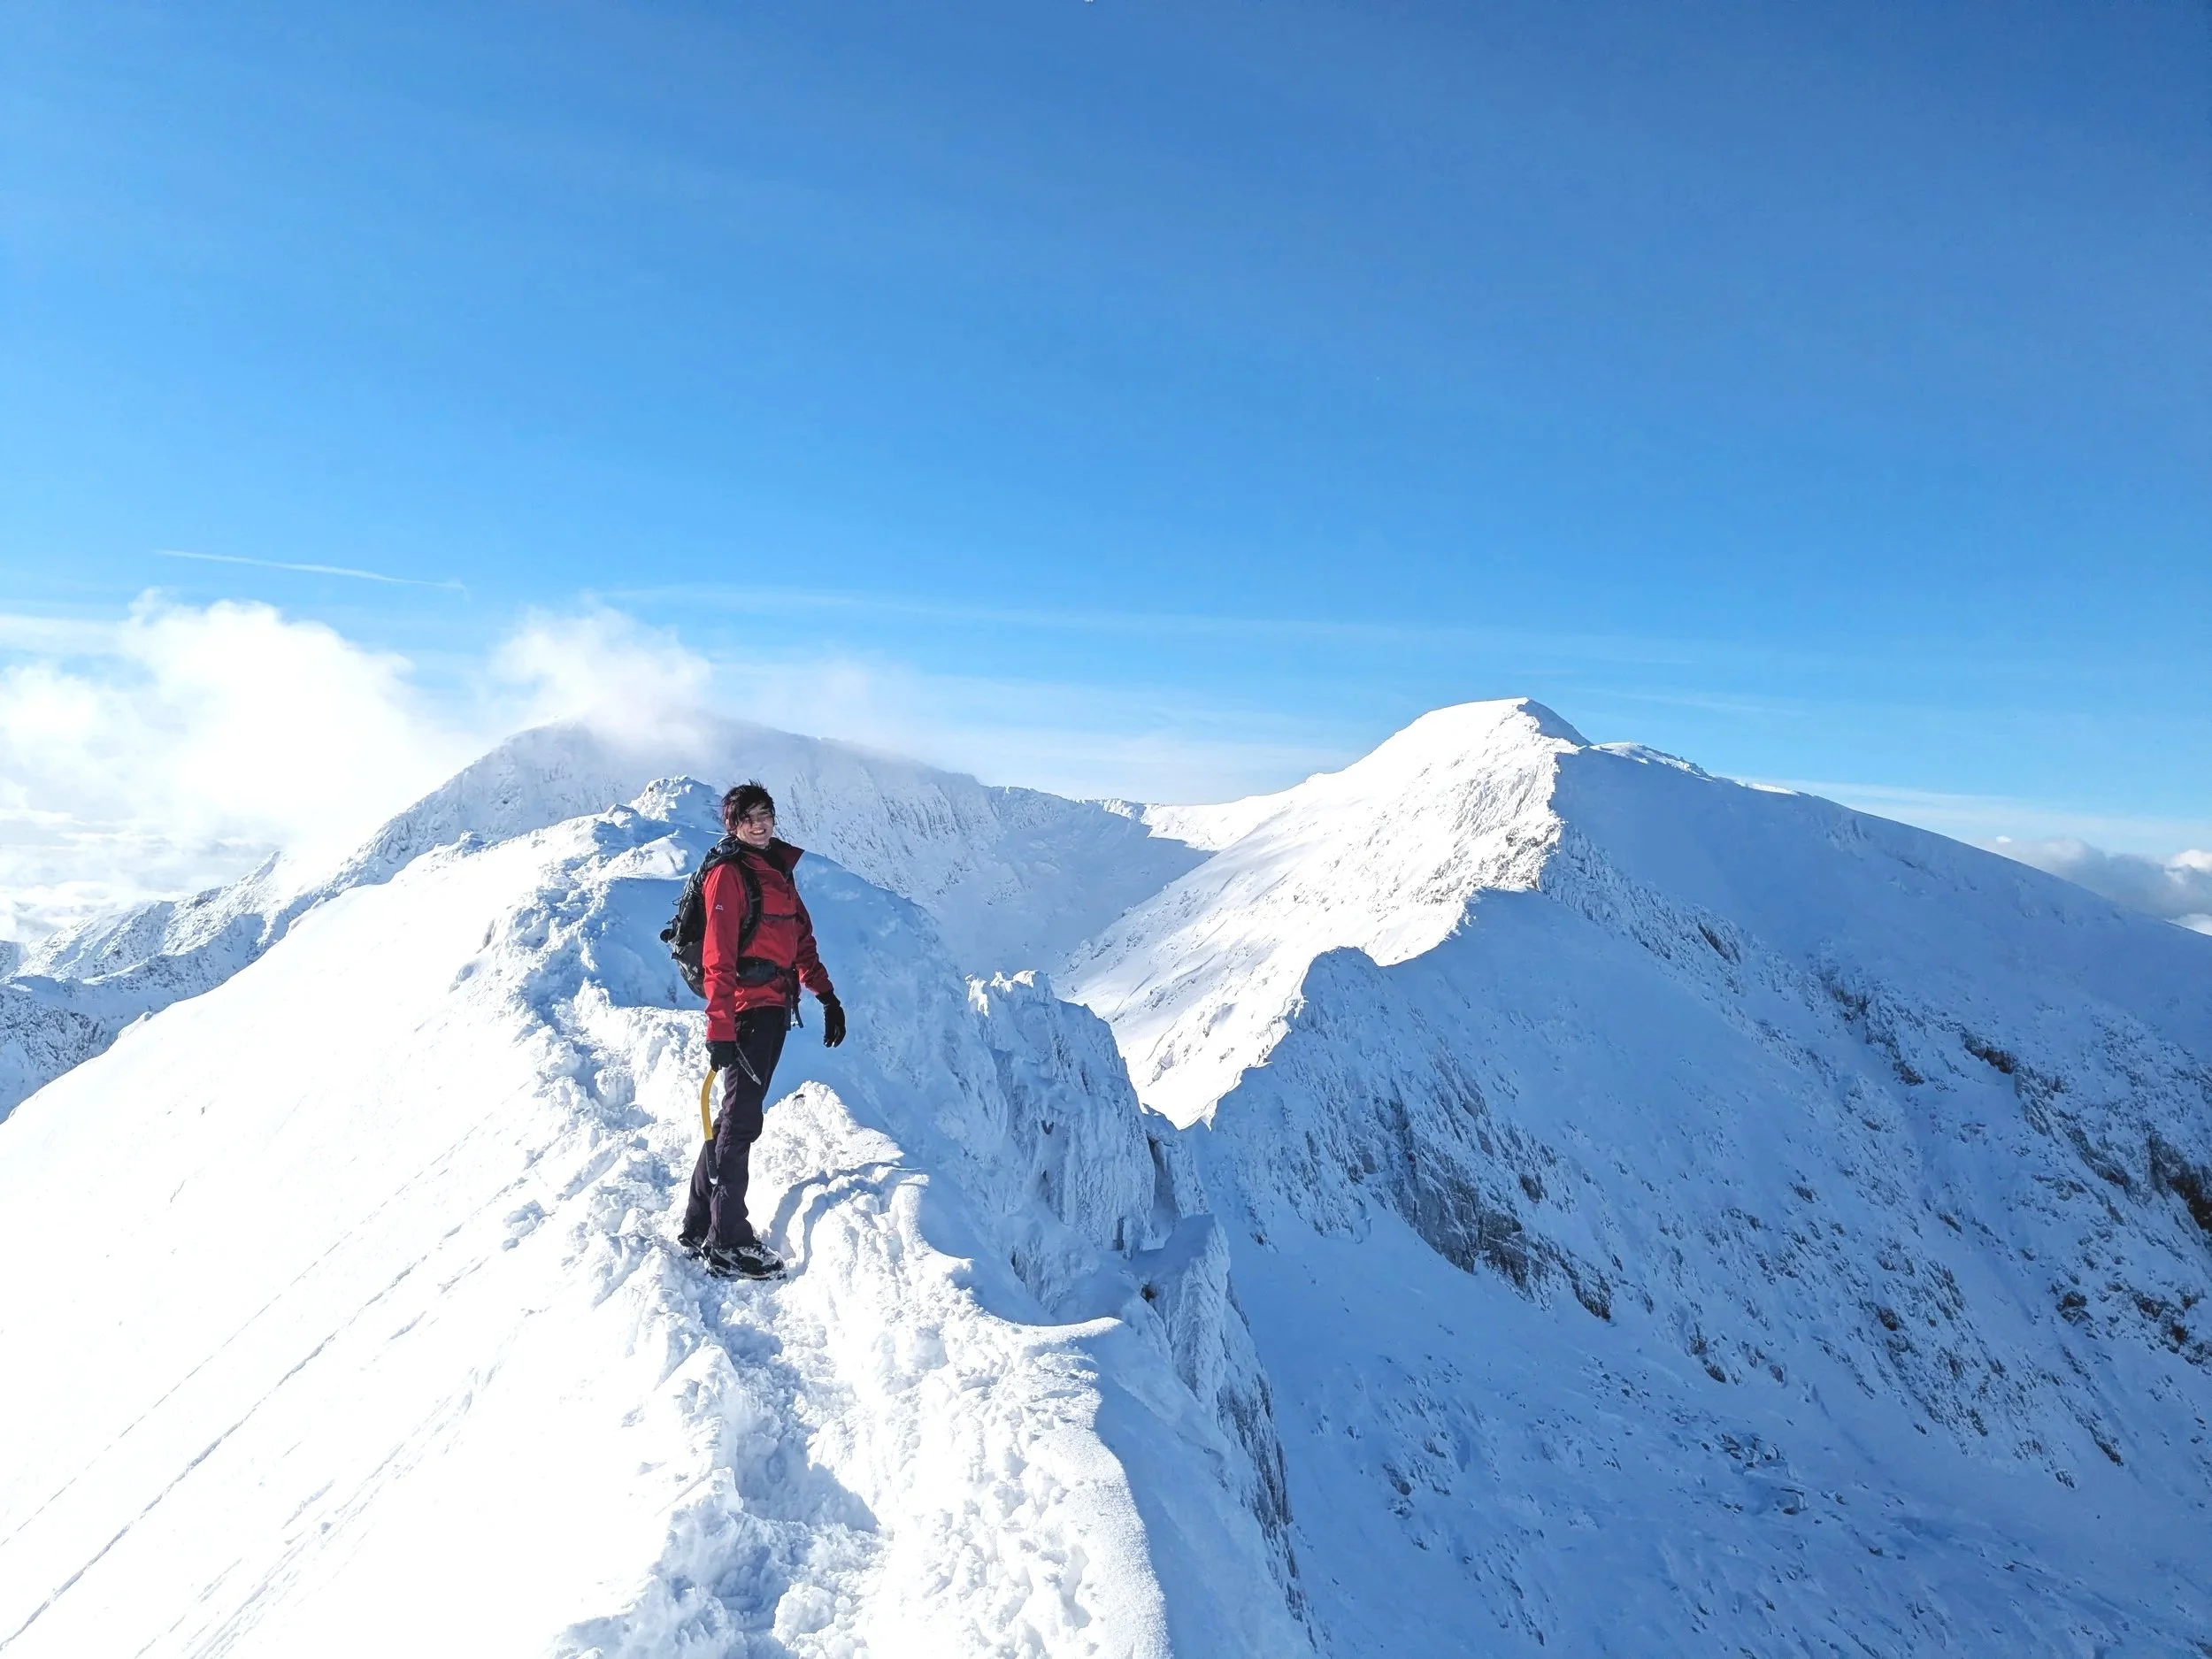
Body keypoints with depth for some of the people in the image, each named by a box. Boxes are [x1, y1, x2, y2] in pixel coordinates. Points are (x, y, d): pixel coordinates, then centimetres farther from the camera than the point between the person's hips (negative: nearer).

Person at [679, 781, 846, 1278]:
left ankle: (699, 1227, 26)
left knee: (737, 1116, 15)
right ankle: (728, 1245, 1)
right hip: (747, 1008, -9)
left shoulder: (778, 870, 17)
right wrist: (719, 1027, -23)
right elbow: (718, 956, -17)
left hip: (774, 1008, 9)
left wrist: (826, 995, 16)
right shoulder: (728, 873, -9)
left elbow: (801, 939, 22)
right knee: (742, 1121, -6)